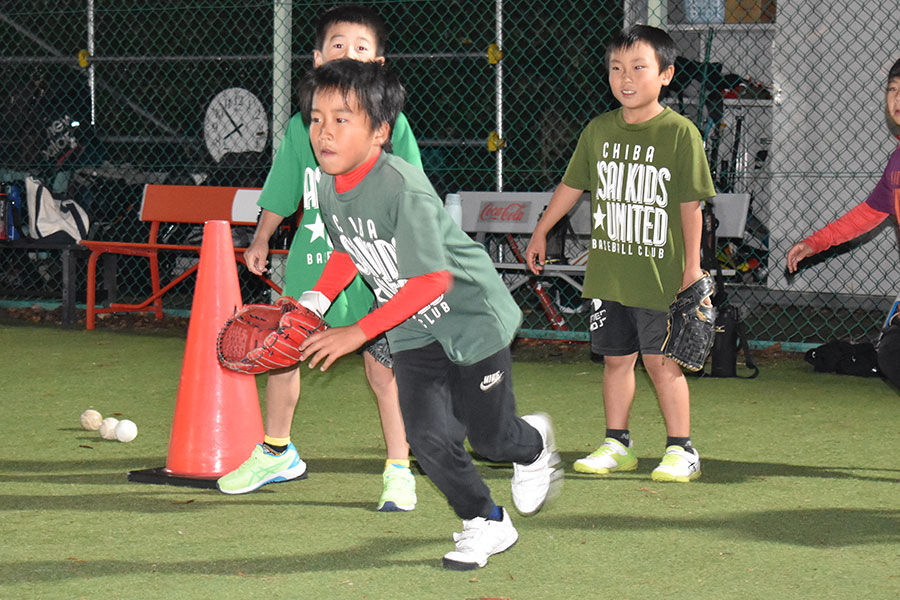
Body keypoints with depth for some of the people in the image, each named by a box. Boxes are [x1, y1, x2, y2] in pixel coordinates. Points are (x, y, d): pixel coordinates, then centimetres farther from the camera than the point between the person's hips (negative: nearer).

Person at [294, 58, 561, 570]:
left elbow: (432, 279, -32)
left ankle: (532, 443, 43)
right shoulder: (329, 189, -7)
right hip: (413, 332, 6)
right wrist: (314, 302, -3)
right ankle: (487, 525, 12)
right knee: (429, 435, -8)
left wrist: (358, 333, -32)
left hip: (471, 313, -6)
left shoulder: (404, 187, -31)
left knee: (488, 437, 7)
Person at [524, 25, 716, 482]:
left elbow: (691, 204, -8)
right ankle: (617, 445, 22)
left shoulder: (680, 133, -9)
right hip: (608, 270, 5)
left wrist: (692, 266, -9)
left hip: (659, 273, -5)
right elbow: (571, 186, 17)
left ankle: (681, 450, 7)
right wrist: (540, 234, 22)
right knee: (615, 357, 11)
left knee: (660, 359, -2)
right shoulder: (599, 130, 5)